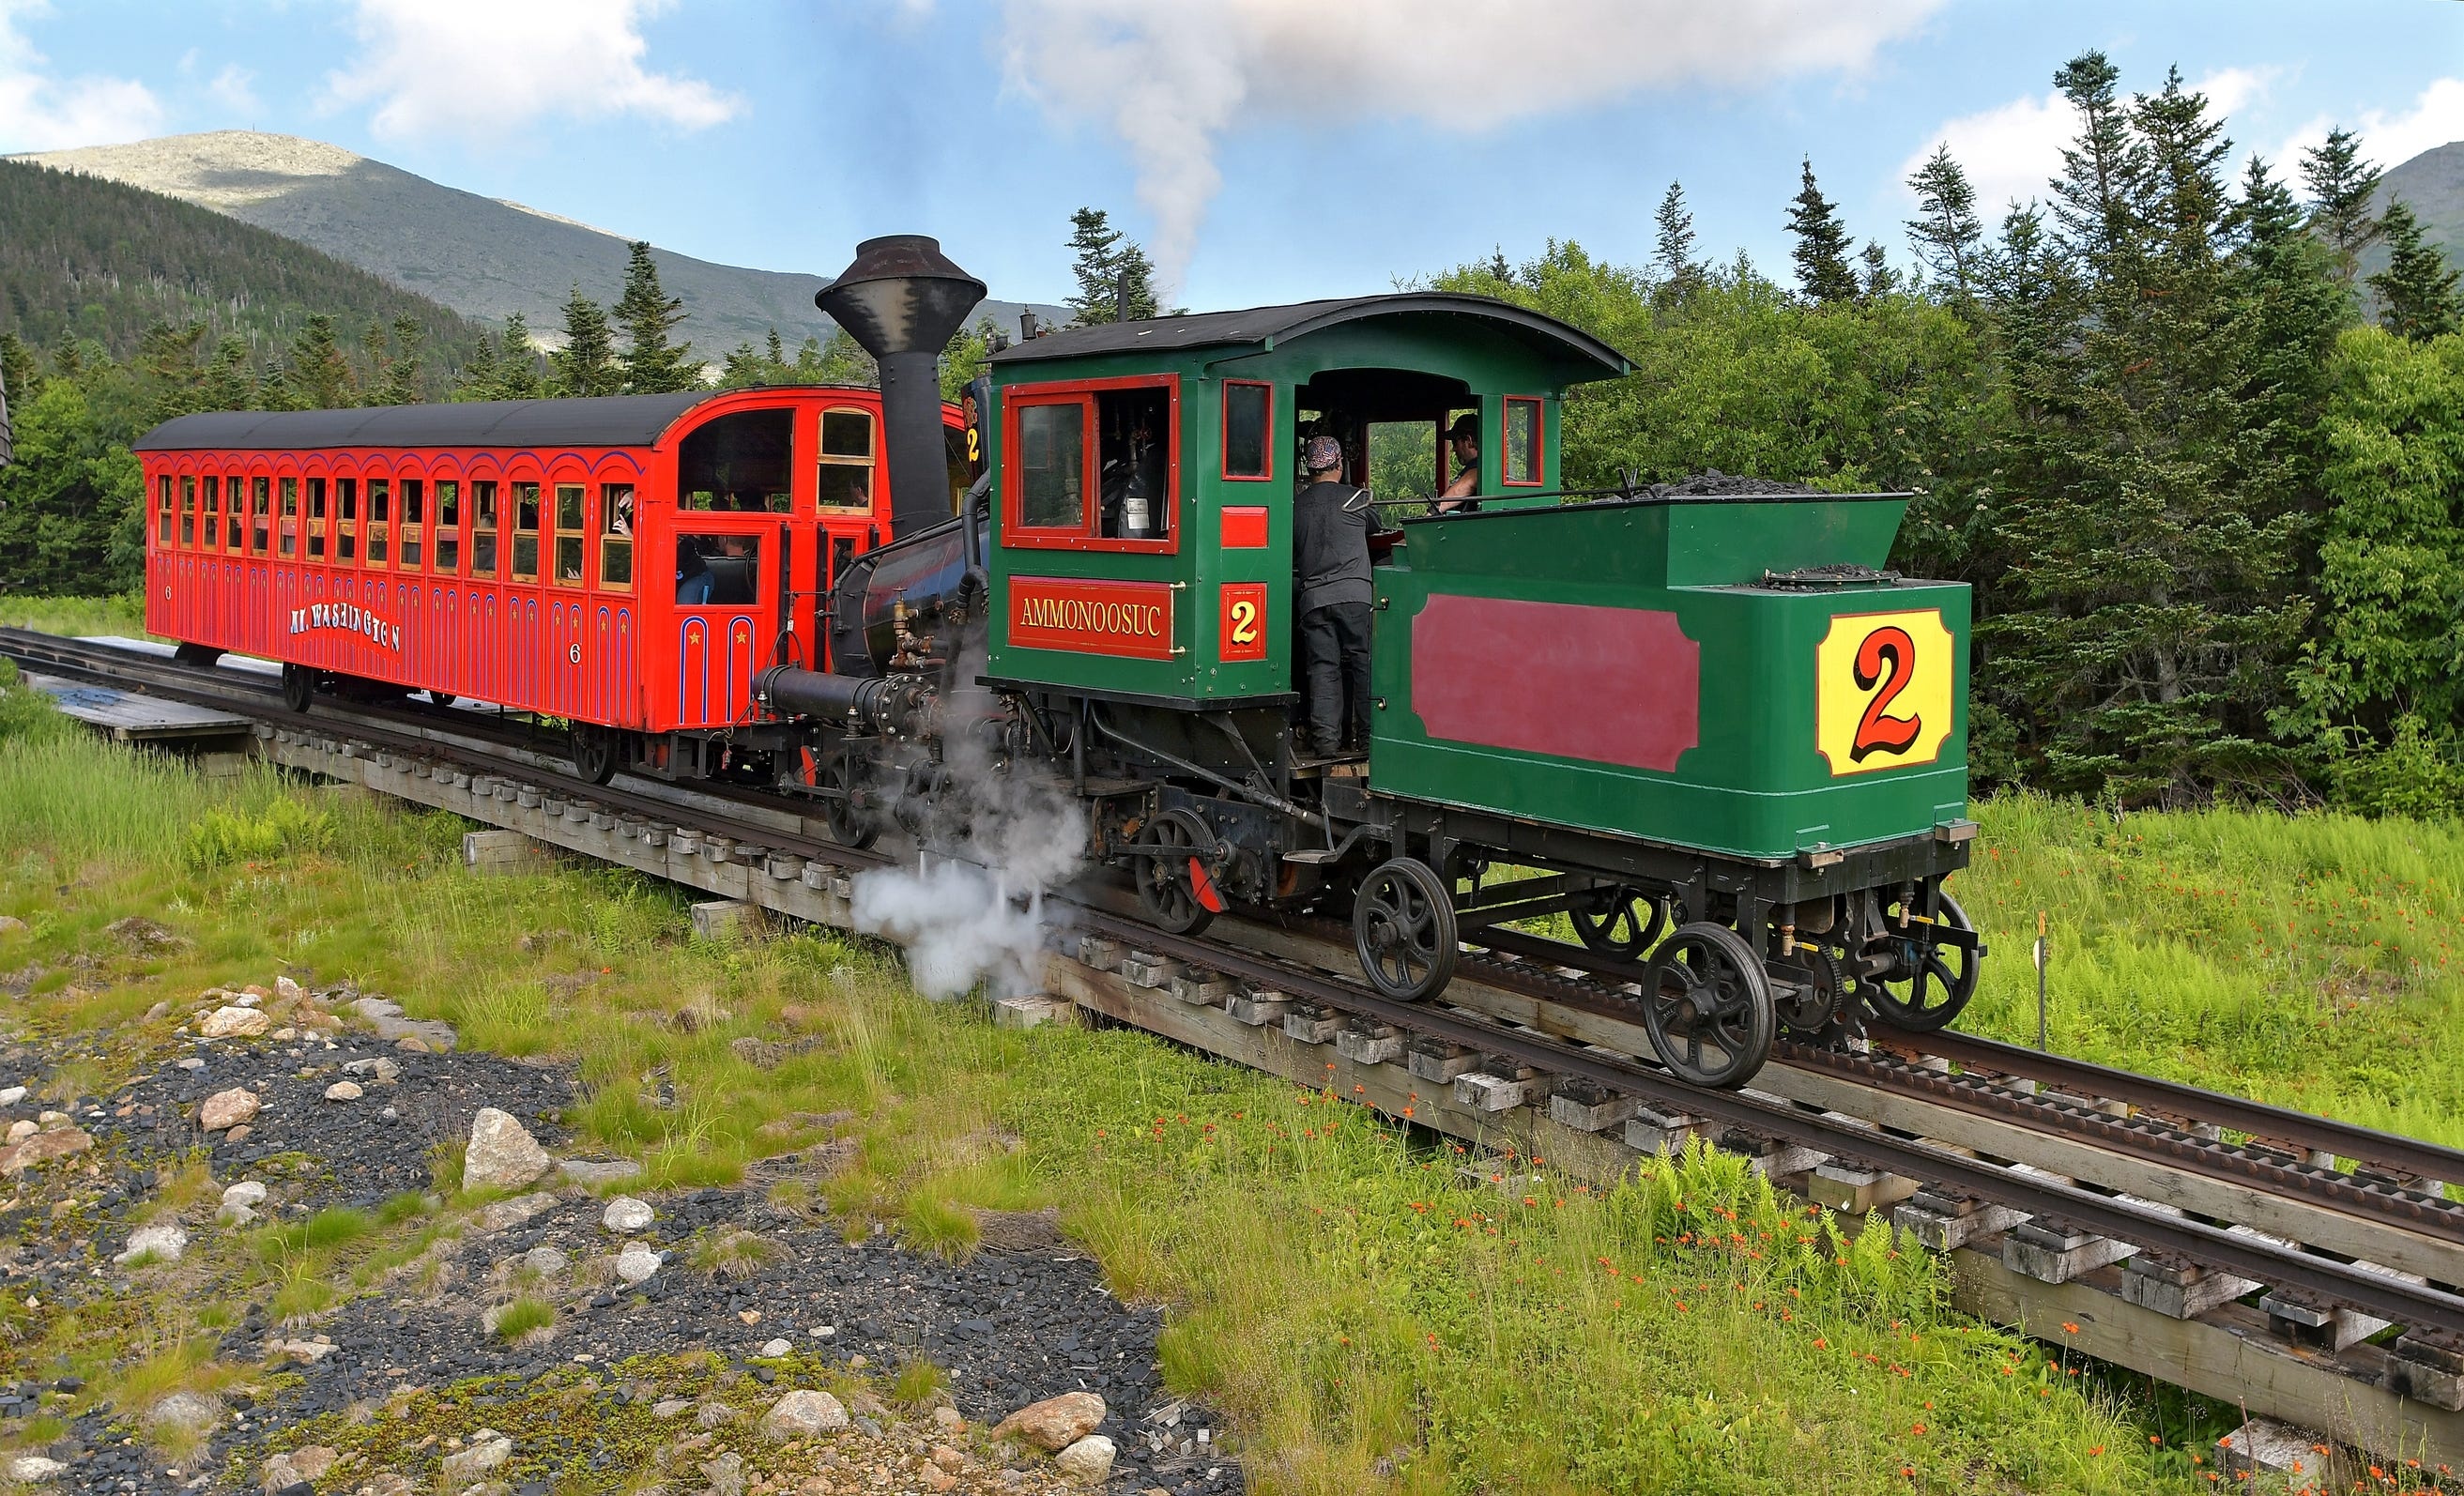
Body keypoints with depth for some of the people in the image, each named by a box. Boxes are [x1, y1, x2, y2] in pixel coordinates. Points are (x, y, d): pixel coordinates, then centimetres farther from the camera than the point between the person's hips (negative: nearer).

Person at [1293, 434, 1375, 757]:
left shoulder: (1296, 506, 11)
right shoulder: (1354, 497, 4)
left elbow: (1291, 555, 17)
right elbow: (1375, 523, 23)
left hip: (1313, 596, 2)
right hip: (1354, 593, -2)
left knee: (1322, 667, 2)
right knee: (1362, 662, 3)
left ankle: (1325, 738, -3)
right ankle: (1366, 734, 4)